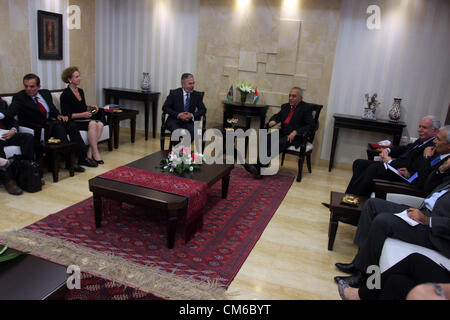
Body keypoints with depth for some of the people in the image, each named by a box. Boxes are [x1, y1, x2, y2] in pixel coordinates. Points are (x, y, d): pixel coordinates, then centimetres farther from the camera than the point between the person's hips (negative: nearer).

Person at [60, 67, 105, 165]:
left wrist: (90, 107, 2)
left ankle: (90, 152, -19)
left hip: (83, 119, 7)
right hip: (72, 122, -7)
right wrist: (83, 114, -18)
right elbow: (66, 115, -12)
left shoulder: (81, 91, 14)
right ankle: (95, 153, -25)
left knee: (100, 124, -23)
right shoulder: (65, 94, -8)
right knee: (92, 124, -33)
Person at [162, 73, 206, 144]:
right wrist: (178, 115, -16)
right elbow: (165, 107, -2)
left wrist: (192, 115, -14)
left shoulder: (197, 95, 7)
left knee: (194, 130, -31)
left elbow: (203, 109, 6)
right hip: (175, 120, -1)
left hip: (189, 121, 2)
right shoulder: (174, 93, 1)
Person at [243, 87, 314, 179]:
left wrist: (295, 132, -21)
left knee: (279, 143, -33)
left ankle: (257, 165, -39)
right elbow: (277, 116, 24)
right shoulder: (285, 106, 17)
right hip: (283, 133, 6)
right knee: (266, 139, -22)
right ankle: (258, 168, -32)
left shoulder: (306, 108, -1)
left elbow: (310, 125, -8)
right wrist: (273, 121, -2)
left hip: (296, 136, -6)